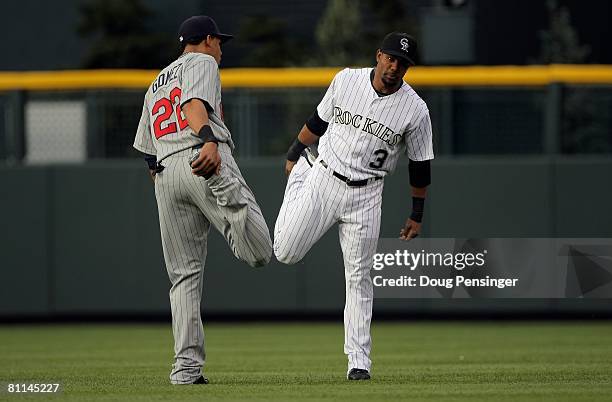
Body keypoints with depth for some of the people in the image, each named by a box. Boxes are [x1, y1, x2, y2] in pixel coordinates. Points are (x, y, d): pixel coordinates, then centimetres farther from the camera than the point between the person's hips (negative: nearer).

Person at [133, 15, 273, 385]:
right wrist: (210, 140, -28)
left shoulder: (156, 86, 34)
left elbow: (148, 154, 30)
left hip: (164, 175, 7)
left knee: (185, 274, 7)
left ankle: (187, 367, 0)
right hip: (204, 162, -7)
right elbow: (194, 105, -11)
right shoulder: (202, 63, 12)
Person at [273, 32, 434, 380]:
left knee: (359, 278, -1)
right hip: (323, 180, 2)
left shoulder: (416, 110, -10)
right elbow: (320, 120, 11)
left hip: (365, 195, -1)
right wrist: (294, 153, 18)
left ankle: (359, 360, 5)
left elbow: (421, 165, 0)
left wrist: (417, 215, 4)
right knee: (286, 253, 1)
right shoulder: (346, 80, -5)